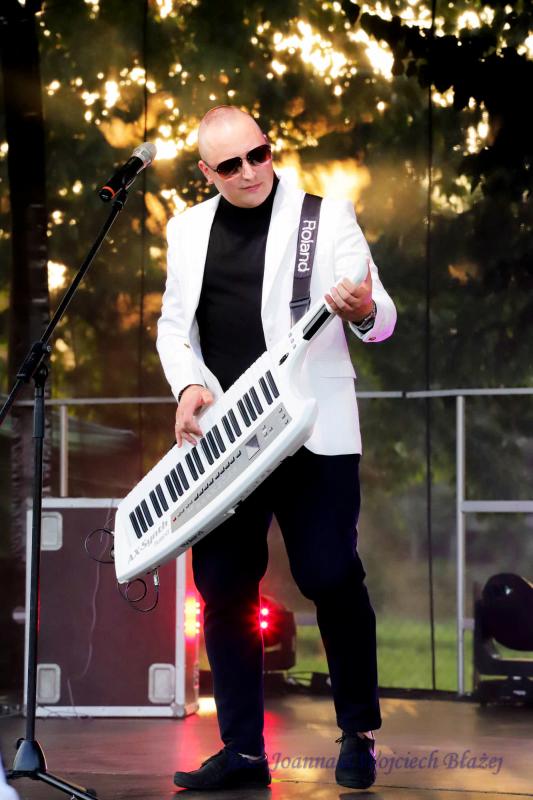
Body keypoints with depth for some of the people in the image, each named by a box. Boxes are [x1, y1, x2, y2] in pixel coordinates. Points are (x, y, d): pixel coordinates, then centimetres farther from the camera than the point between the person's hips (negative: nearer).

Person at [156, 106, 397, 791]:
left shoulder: (326, 215, 1)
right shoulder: (188, 229, 13)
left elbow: (380, 318, -3)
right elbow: (174, 325, 19)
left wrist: (365, 312, -27)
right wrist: (188, 384, -1)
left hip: (313, 433, -4)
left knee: (331, 576, -5)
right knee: (223, 586, 2)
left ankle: (359, 735, 13)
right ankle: (242, 751, 11)